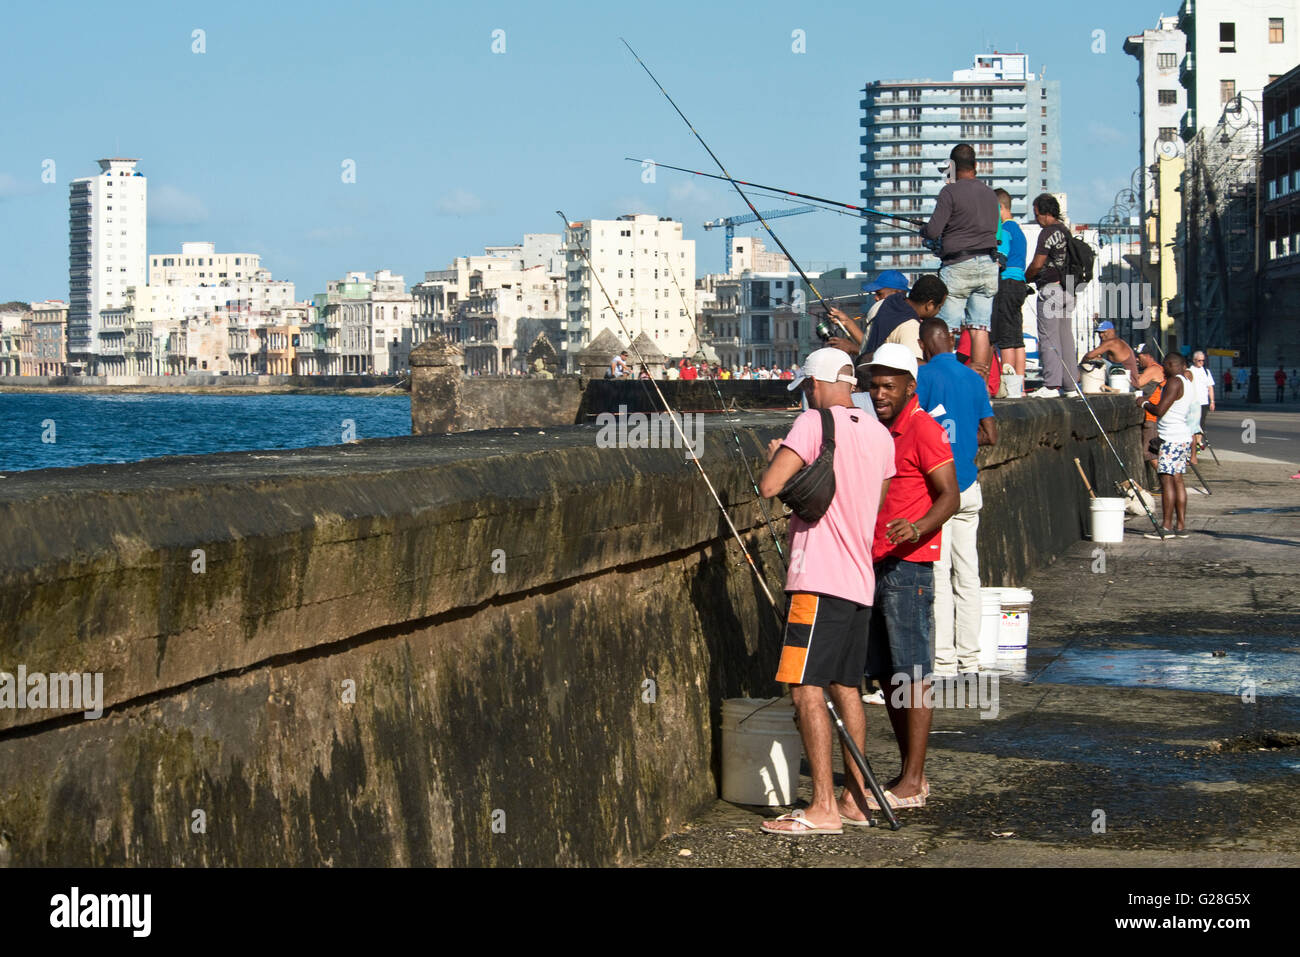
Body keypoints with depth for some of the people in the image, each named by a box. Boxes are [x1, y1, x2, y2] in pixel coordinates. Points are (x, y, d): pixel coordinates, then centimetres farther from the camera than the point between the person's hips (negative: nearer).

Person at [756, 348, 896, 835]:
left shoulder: (815, 423, -9)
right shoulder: (879, 434, 14)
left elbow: (769, 486, -17)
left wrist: (774, 455, 3)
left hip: (819, 579, -8)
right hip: (860, 577, 8)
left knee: (806, 687, -8)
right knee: (846, 686, 15)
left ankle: (824, 807, -12)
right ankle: (855, 799, 17)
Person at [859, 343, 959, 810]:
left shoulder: (922, 429, -9)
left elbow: (949, 496, -15)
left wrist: (918, 529, -31)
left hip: (907, 566, -9)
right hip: (874, 566, 9)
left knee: (911, 676, -6)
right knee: (885, 674, 11)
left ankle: (912, 782, -4)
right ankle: (911, 774, 17)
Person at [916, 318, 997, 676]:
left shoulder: (923, 376, -8)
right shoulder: (974, 378, 9)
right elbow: (990, 435, 10)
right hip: (968, 485, 6)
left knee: (938, 574, -4)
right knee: (967, 573, 9)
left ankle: (943, 660, -3)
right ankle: (969, 657, 13)